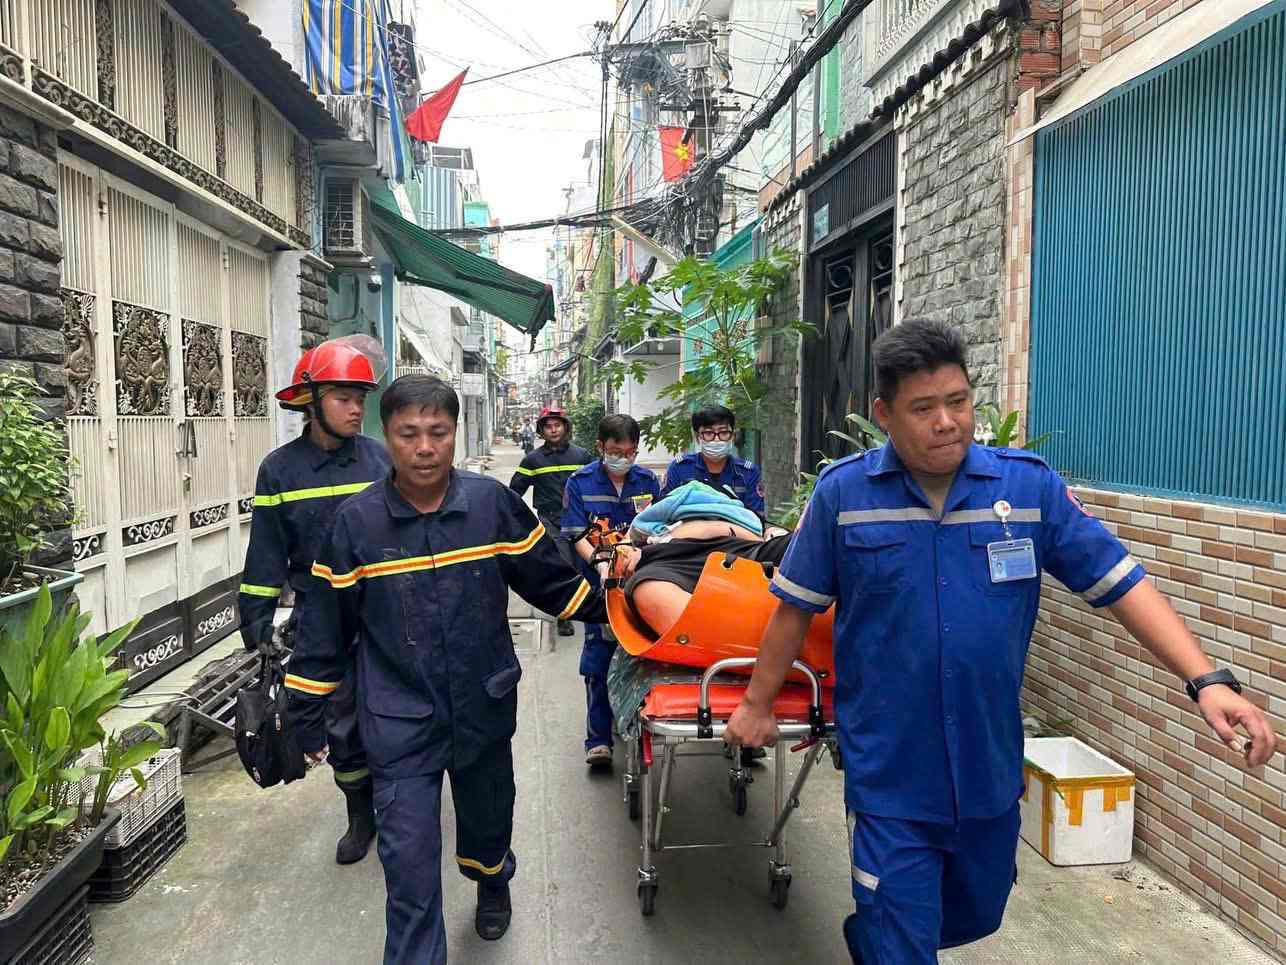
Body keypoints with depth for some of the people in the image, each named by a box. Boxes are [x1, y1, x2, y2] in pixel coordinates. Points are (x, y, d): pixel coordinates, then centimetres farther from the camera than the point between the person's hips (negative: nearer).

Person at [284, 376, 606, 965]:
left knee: (487, 825, 25)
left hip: (485, 710, 2)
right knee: (410, 869, -2)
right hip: (401, 724, -2)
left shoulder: (493, 503, -9)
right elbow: (326, 628, -2)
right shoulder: (356, 522, -10)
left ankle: (492, 882, 59)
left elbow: (550, 579, 5)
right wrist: (304, 717, 3)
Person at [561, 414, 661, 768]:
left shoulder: (647, 480, 5)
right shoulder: (580, 482, -2)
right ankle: (598, 738, 8)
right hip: (600, 583, -2)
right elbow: (576, 535, -7)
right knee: (599, 658, -1)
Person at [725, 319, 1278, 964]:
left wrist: (1206, 679, -14)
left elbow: (1120, 584, -4)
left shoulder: (1030, 485, -5)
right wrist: (757, 703, 5)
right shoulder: (842, 493, -9)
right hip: (888, 772, -3)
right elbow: (797, 607, -1)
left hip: (990, 766, 4)